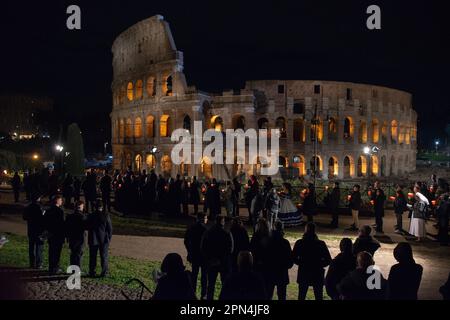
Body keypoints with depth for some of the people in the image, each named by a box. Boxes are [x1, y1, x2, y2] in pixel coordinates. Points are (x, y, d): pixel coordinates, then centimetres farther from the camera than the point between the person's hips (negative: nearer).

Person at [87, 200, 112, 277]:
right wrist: (109, 238, 6)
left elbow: (88, 228, 2)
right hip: (104, 240, 0)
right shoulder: (106, 215, -8)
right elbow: (110, 228, -4)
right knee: (104, 257, 6)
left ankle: (92, 273, 12)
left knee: (93, 257, 9)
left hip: (93, 240, 1)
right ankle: (104, 273, 6)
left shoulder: (90, 216, -6)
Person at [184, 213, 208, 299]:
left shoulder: (191, 228, 2)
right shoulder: (205, 229, -16)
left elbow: (186, 241, 6)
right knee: (204, 275, 4)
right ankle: (203, 295, 6)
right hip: (204, 255, -5)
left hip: (194, 255, 5)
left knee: (194, 274, 15)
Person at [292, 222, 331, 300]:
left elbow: (294, 258, -7)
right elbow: (328, 260, -7)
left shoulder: (299, 243, -8)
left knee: (301, 296, 12)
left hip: (303, 274, 1)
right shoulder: (321, 244, -8)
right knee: (319, 296, 9)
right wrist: (319, 265, 6)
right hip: (317, 274, -1)